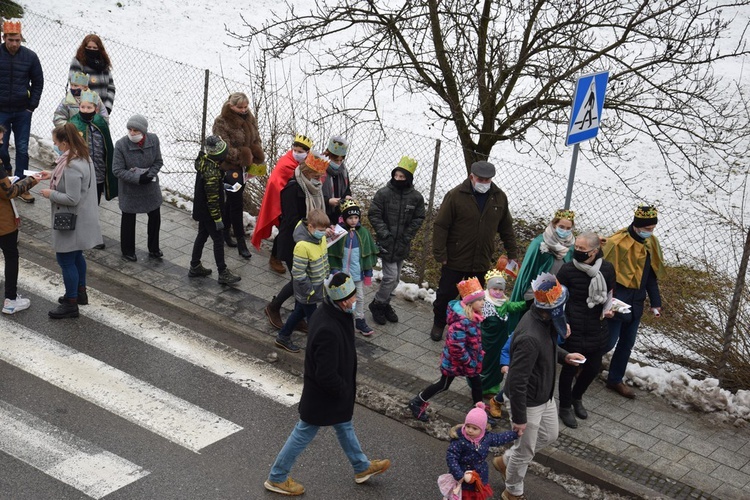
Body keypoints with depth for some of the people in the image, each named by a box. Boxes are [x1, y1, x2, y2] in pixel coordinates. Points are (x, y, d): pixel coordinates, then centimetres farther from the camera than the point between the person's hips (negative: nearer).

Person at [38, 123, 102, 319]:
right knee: (76, 256, 24)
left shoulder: (71, 166, -29)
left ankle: (71, 304, 12)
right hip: (81, 219, 10)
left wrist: (50, 194, -15)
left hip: (72, 222, -10)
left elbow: (72, 199, -28)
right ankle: (80, 292, 39)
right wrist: (53, 176, 12)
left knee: (66, 260, 2)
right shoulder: (83, 157, 2)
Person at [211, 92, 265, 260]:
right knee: (236, 202, -4)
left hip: (243, 166, 7)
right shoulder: (221, 123, -16)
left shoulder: (249, 118, 5)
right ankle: (241, 242, 1)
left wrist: (256, 157, -8)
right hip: (230, 167, -7)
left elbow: (256, 139, 10)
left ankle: (225, 231, 35)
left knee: (233, 200, 18)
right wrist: (244, 156, -21)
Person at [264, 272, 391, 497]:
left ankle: (362, 467, 49)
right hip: (322, 395, -9)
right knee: (303, 435, 11)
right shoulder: (328, 331, -40)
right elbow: (326, 376, -34)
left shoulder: (326, 312, -10)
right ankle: (276, 478, 31)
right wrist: (346, 391, -17)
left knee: (345, 425, 27)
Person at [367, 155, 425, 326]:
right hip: (387, 243, -4)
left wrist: (407, 236, -5)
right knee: (391, 276, -9)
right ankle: (377, 305, 12)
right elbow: (374, 215, -7)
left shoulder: (416, 197, -2)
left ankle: (384, 304, 32)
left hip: (402, 245, 4)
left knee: (395, 278, 14)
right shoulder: (383, 193, -10)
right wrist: (384, 233, -13)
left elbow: (418, 218, 5)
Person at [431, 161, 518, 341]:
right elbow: (441, 226, -11)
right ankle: (438, 324, 31)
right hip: (455, 259, -3)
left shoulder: (499, 197, 0)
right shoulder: (456, 196, -13)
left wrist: (512, 253, 9)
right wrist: (440, 254, -14)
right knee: (446, 294, 10)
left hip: (481, 262, 3)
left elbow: (506, 228, 10)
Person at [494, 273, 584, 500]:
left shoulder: (544, 319, -11)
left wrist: (564, 355, -2)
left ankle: (505, 461, 48)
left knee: (549, 435, 28)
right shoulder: (530, 338, -39)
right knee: (525, 451, 14)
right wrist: (518, 417, -24)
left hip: (545, 395, 9)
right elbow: (516, 382, -32)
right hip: (529, 402, -9)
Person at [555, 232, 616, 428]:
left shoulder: (607, 269, -6)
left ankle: (576, 397, 45)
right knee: (570, 368, 8)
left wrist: (609, 309, -8)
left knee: (593, 367, 16)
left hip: (597, 329, 4)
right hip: (573, 330, -4)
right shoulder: (568, 269, -16)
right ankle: (565, 407, 31)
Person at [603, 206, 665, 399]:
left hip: (636, 304, 7)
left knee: (627, 344, 14)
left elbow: (651, 275, 14)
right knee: (608, 343, -1)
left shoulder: (651, 243, 5)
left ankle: (615, 380, 28)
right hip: (617, 302, -7)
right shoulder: (618, 243, -20)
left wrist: (655, 302, 13)